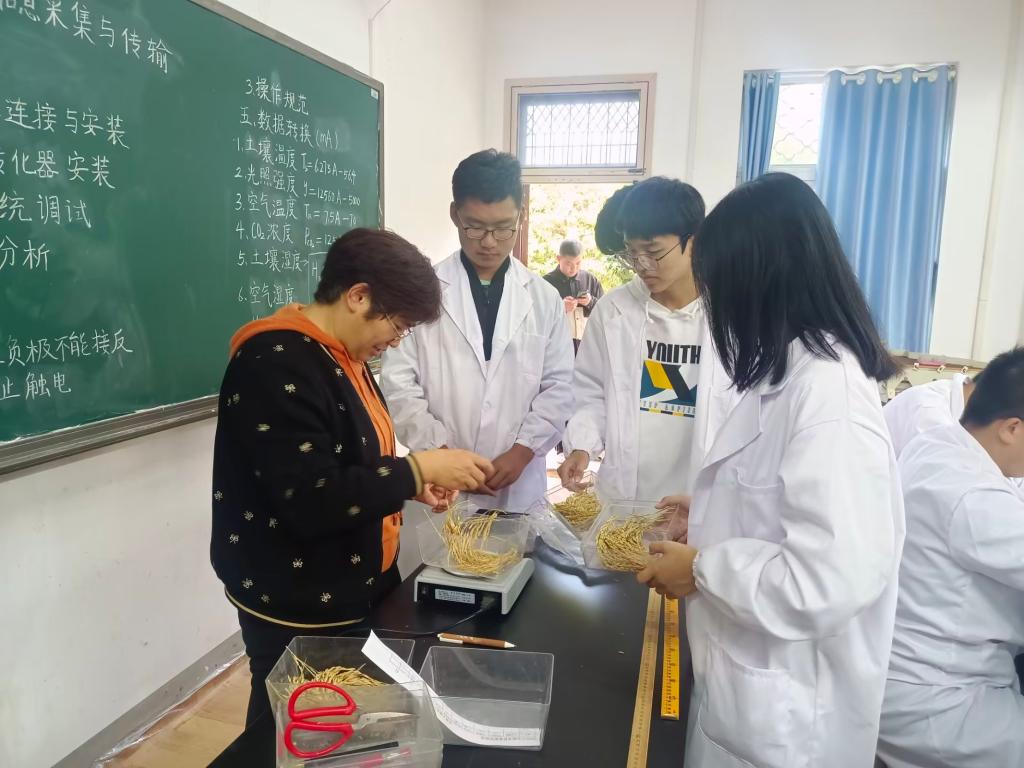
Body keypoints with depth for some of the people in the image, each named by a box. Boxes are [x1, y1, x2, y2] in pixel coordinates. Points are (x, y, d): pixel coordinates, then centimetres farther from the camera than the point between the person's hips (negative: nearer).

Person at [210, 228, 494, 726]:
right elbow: (310, 502, -30)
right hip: (299, 610, -8)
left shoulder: (338, 355, 6)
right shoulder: (277, 365, -23)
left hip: (354, 588, 9)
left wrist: (409, 483, 0)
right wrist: (417, 468, -24)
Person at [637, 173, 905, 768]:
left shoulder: (829, 390, -27)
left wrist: (701, 568, -19)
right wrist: (711, 515, 7)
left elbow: (830, 578, -30)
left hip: (785, 704, -8)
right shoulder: (792, 371, 3)